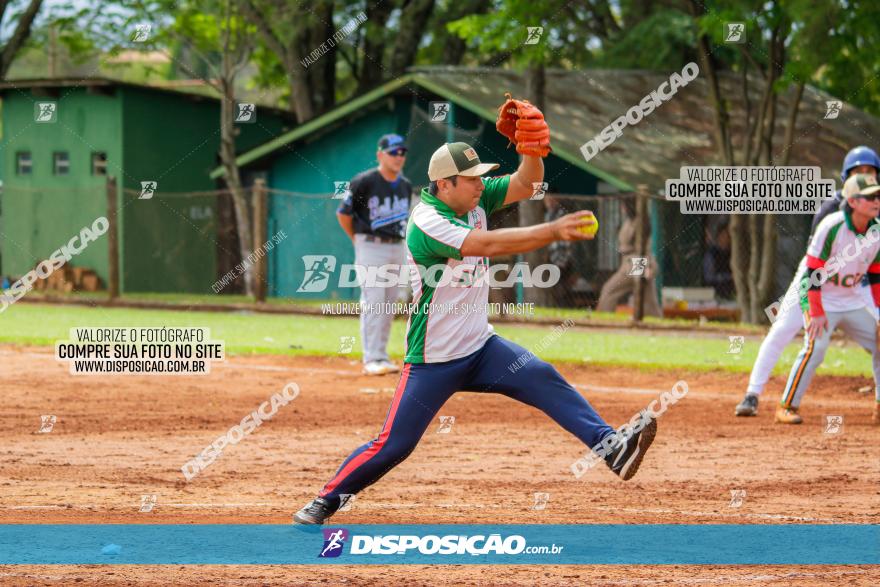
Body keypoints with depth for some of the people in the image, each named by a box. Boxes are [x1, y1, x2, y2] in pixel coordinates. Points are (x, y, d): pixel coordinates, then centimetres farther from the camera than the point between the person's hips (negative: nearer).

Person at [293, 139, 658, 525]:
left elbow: (526, 184, -2)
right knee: (393, 446, -4)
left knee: (543, 378, -15)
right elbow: (490, 245, -35)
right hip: (433, 361, -6)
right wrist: (554, 231, -42)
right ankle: (324, 502, 13)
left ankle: (611, 447, -25)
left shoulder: (475, 199, 1)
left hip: (481, 348, 6)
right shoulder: (427, 222, -23)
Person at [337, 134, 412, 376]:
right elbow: (343, 213, -4)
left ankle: (382, 356, 17)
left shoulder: (405, 186, 8)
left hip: (396, 247, 7)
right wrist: (359, 241, 4)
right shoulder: (364, 182, -12)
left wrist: (397, 240, 13)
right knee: (373, 303, -10)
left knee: (389, 307, 9)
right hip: (371, 247, -7)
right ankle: (371, 359, -9)